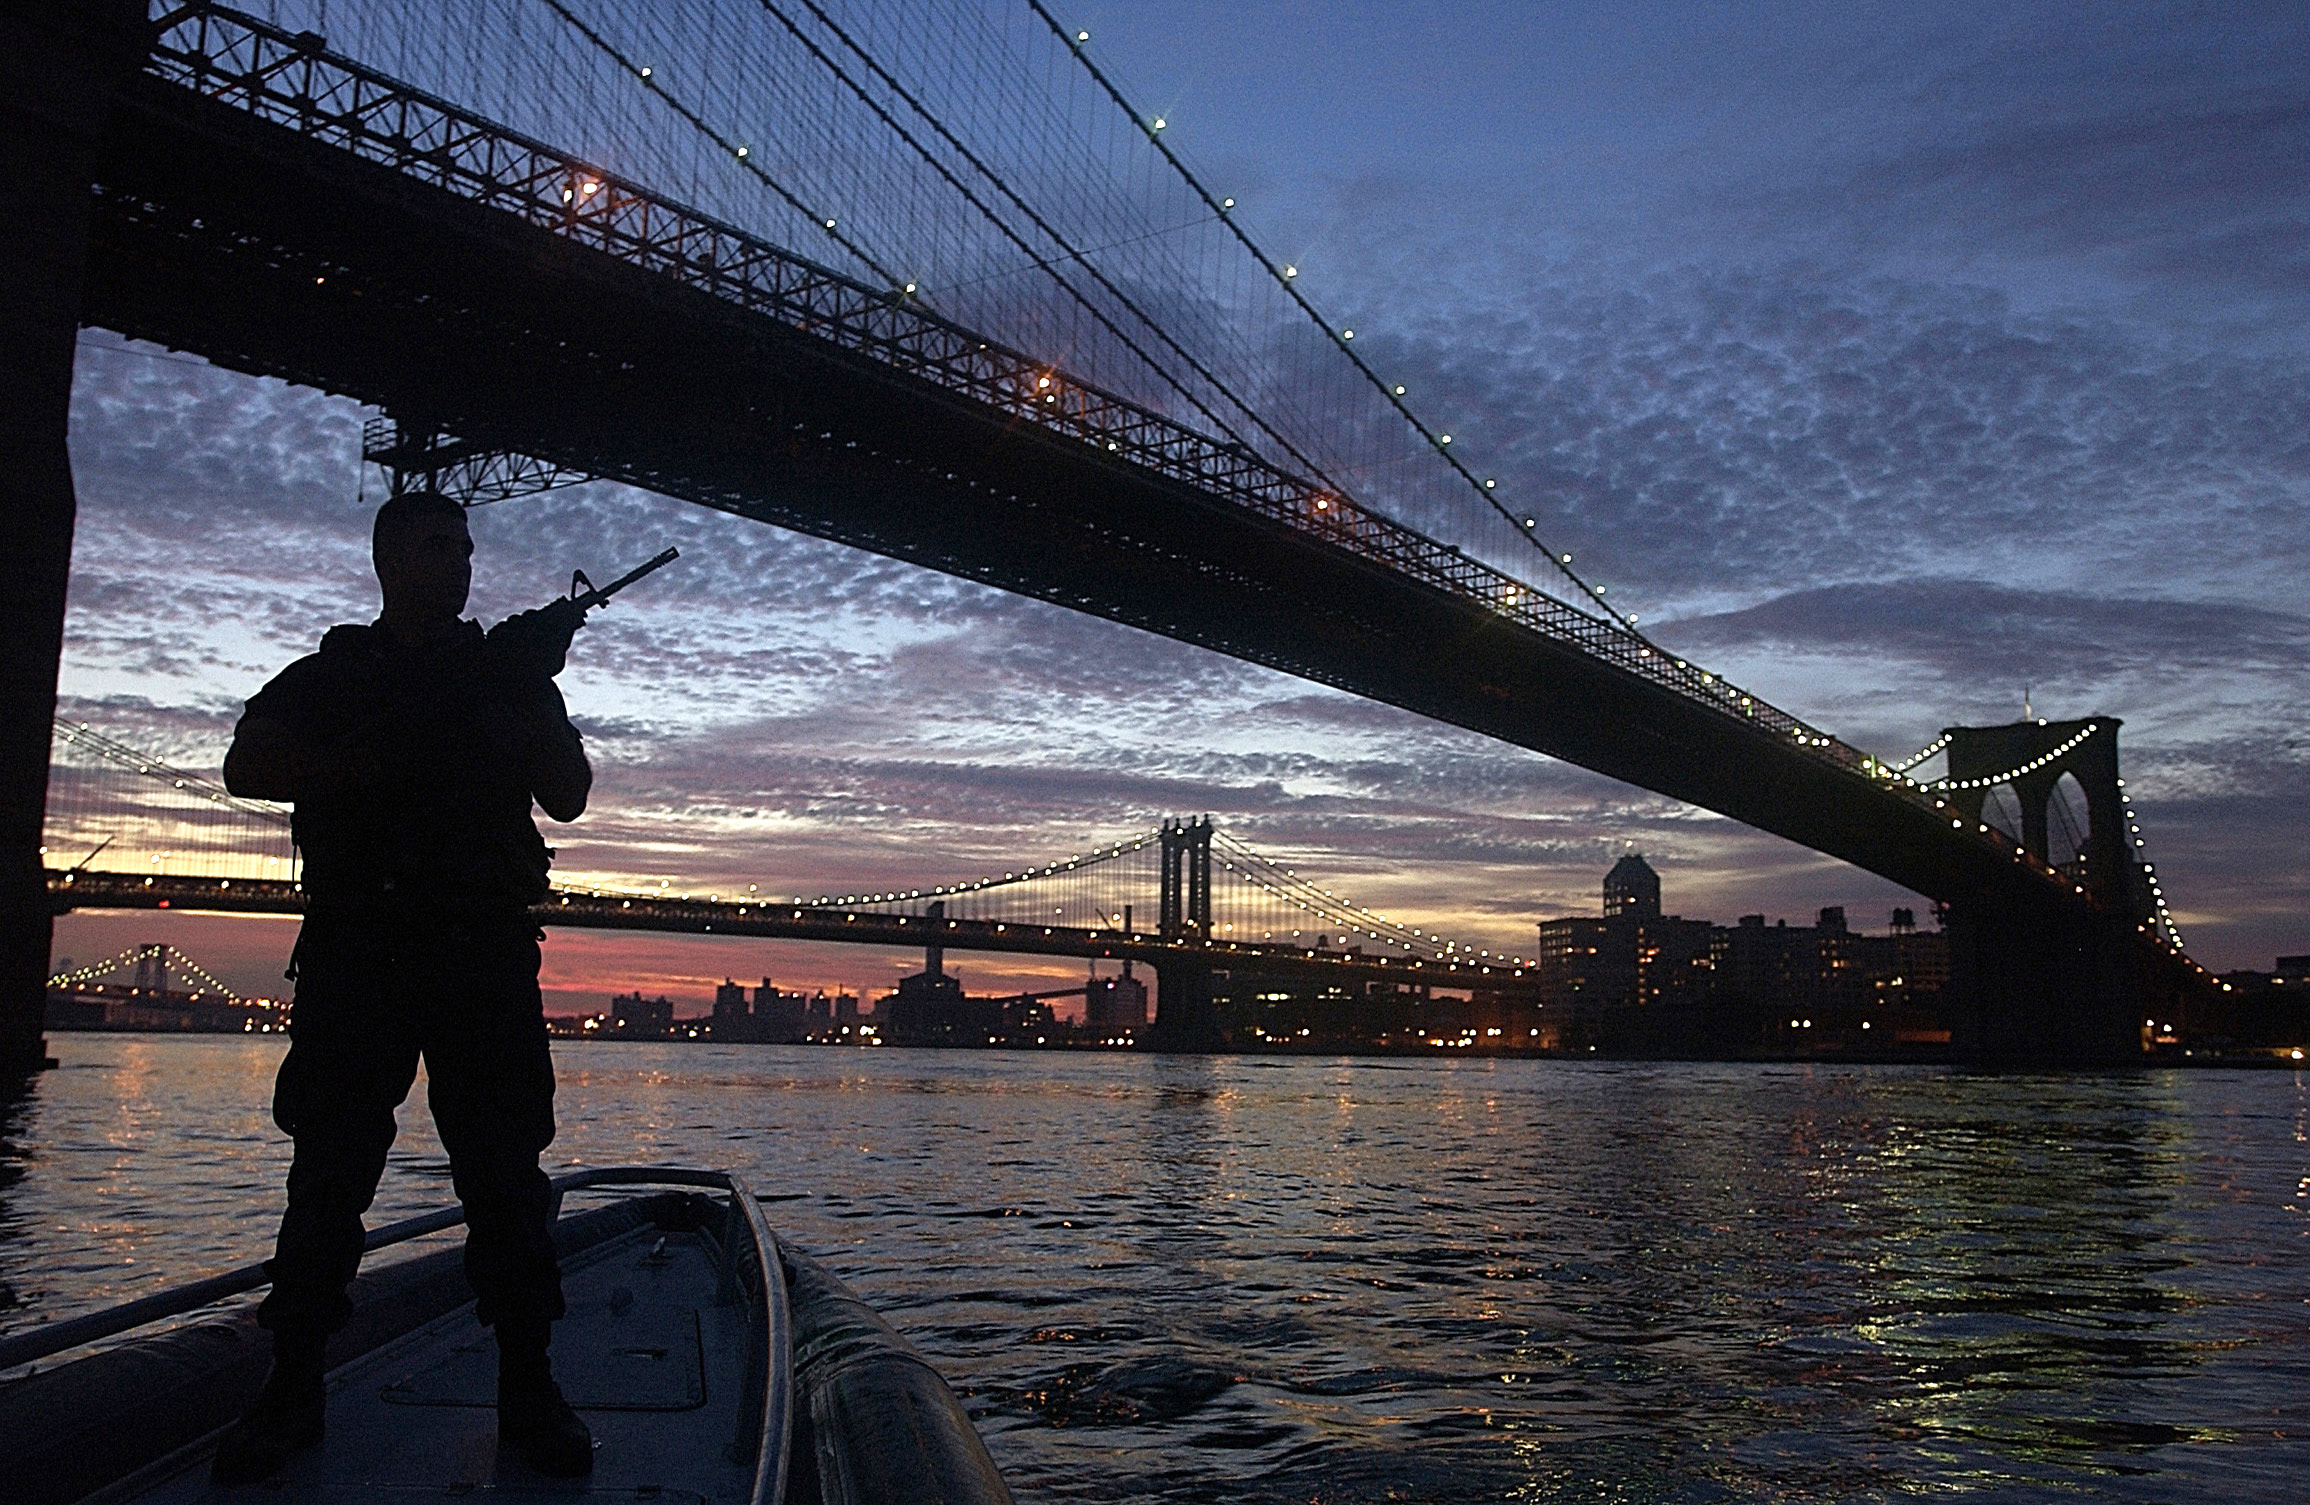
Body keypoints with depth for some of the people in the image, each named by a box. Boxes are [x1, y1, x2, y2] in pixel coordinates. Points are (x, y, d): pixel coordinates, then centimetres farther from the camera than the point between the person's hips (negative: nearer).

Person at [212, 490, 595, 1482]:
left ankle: (528, 1390, 2)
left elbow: (568, 796, 7)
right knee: (330, 1168, 0)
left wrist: (536, 689, -8)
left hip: (487, 953, 0)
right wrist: (377, 760, -13)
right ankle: (292, 1391, 9)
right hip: (355, 947, 0)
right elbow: (246, 768, 1)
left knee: (505, 1172, -3)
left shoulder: (506, 672, 17)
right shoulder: (331, 674, 16)